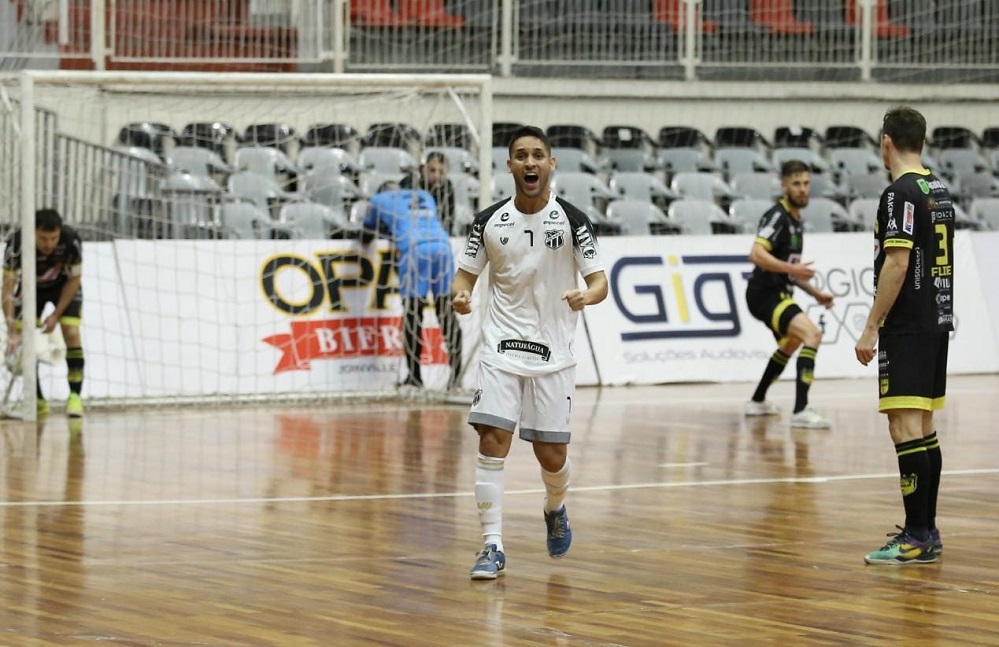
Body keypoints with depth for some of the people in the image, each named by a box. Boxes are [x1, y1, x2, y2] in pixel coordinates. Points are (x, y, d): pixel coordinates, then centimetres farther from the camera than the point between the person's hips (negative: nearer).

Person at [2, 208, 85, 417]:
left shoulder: (72, 241, -35)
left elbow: (74, 280, -17)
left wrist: (56, 315, -18)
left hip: (64, 285, -1)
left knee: (71, 333, -17)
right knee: (24, 338, -8)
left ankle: (75, 396, -10)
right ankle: (37, 400, 4)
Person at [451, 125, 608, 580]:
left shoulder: (572, 221, -3)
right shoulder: (489, 221, 2)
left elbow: (599, 280, -4)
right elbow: (466, 273, 10)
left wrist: (587, 296, -28)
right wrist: (461, 295, -13)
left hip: (553, 354, -1)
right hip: (501, 350, 1)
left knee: (551, 455, 3)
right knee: (492, 442, -13)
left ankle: (555, 509, 37)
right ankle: (492, 546, -8)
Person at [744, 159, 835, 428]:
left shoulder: (795, 219, 14)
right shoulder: (777, 216, -16)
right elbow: (756, 254, -29)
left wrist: (815, 293, 21)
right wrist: (793, 268, -36)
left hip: (777, 294, 11)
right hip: (766, 293, -11)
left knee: (791, 343, 34)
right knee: (812, 334, -29)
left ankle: (757, 401, 50)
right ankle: (801, 411, -37)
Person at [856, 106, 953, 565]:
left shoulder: (901, 193, -14)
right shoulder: (938, 190, 13)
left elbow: (897, 264, -20)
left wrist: (872, 327, -17)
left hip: (907, 326, -10)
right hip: (937, 320, 10)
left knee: (905, 427, -11)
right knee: (923, 426, 14)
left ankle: (918, 538, -15)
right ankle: (925, 530, 19)